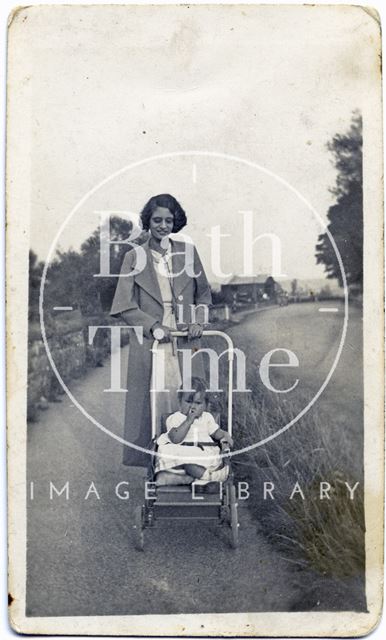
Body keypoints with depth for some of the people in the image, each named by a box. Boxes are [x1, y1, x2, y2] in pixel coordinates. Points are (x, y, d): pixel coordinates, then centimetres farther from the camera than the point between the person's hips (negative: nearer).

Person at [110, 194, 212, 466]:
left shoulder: (188, 252, 9)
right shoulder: (134, 257, 3)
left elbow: (204, 293, 17)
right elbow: (124, 306, 0)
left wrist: (199, 320, 0)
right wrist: (153, 325, -12)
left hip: (186, 341, 2)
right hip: (149, 341, -2)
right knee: (152, 398, -2)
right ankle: (151, 461, 8)